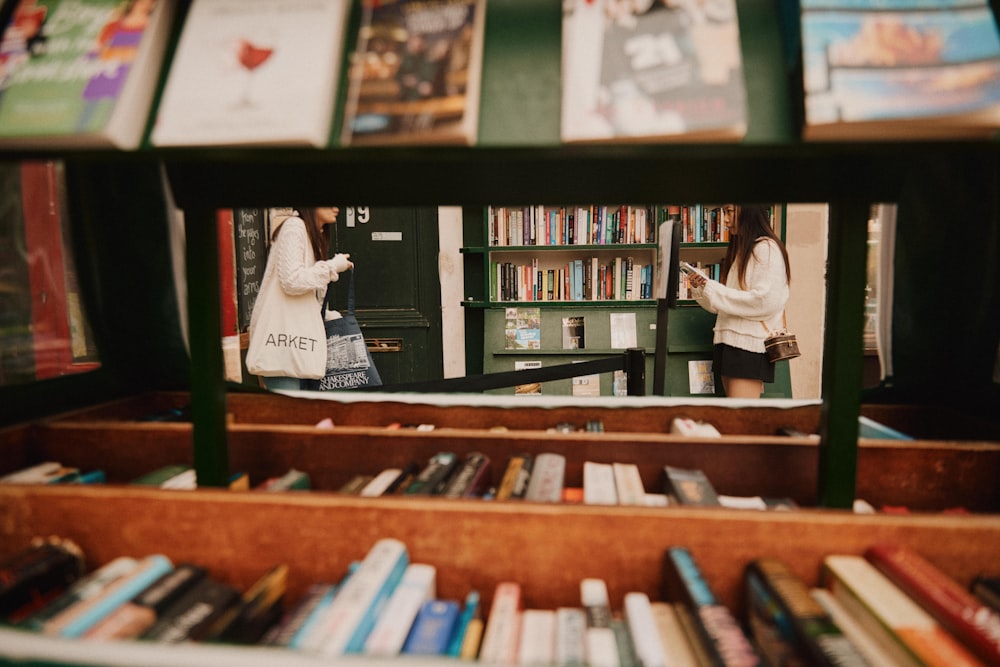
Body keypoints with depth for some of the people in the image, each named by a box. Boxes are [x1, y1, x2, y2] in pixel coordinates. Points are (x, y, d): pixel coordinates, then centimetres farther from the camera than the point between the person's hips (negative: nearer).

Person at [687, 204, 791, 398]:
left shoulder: (766, 248, -7)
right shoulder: (741, 249, 21)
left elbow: (764, 301, -18)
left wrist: (713, 289, -14)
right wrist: (702, 288, 5)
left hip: (750, 345, -9)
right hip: (731, 341, 9)